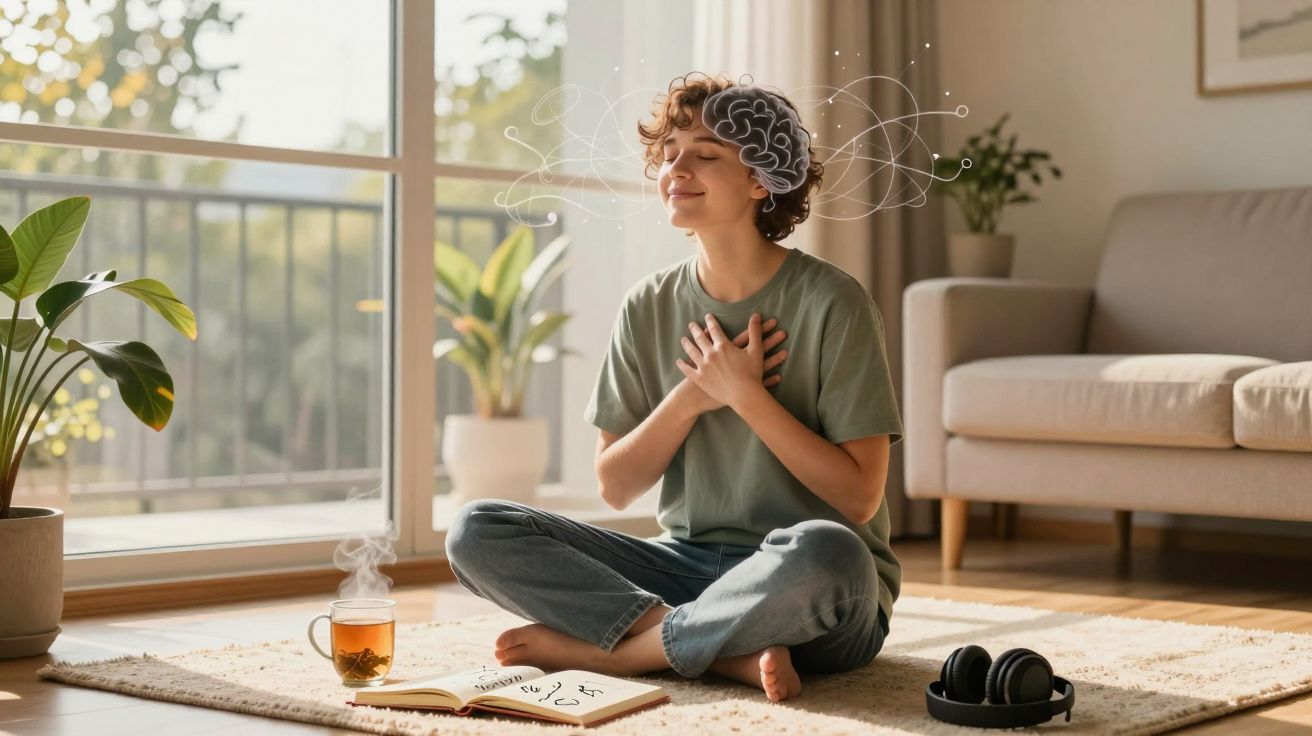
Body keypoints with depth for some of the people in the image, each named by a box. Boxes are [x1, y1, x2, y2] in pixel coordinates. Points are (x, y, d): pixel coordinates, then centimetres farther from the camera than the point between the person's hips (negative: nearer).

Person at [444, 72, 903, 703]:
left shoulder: (831, 302, -8)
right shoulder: (649, 307, 6)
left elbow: (860, 497, -11)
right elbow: (615, 487, 6)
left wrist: (744, 393, -15)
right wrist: (690, 398, -10)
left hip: (811, 596, -4)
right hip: (686, 563, 4)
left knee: (823, 552, -41)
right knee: (475, 532, -12)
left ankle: (607, 647, -17)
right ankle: (729, 650, -20)